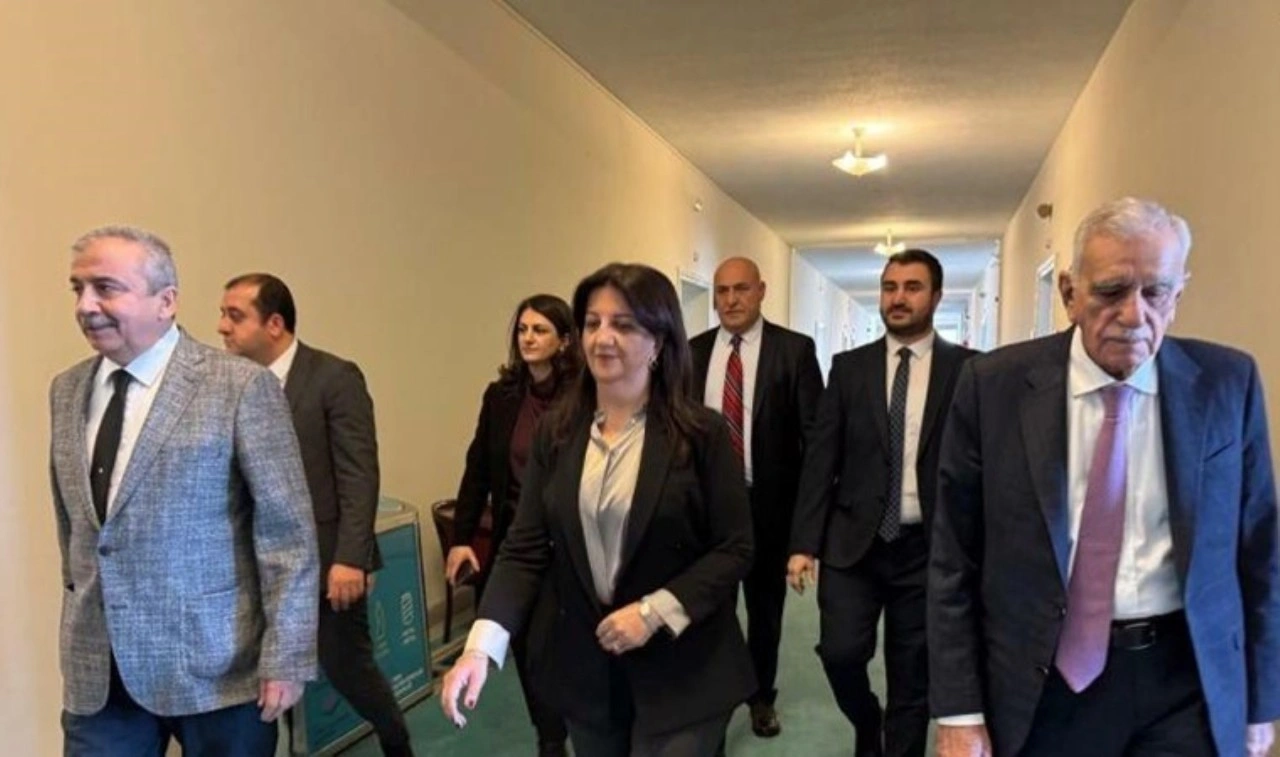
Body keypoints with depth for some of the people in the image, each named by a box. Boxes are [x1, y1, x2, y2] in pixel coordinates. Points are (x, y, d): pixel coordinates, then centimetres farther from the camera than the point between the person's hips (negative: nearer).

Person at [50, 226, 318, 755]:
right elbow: (70, 516, 17)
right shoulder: (67, 390, 6)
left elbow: (288, 533, -13)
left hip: (214, 663, -4)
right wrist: (84, 606, 18)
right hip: (97, 671, 5)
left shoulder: (241, 387, -13)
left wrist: (286, 658, -14)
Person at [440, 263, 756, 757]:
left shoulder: (702, 433, -10)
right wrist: (481, 645, -15)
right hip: (583, 664, 4)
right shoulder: (557, 434, -1)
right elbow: (525, 549, -3)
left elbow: (734, 550, -9)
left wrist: (654, 612, -20)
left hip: (678, 670, -3)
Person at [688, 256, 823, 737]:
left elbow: (815, 431, -7)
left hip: (769, 503, -1)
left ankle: (761, 697, 38)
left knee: (765, 605, 17)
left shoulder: (794, 349, -7)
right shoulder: (693, 351, 2)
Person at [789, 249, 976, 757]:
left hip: (928, 547, -1)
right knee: (841, 651, -8)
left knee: (913, 678, 8)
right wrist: (804, 543, -4)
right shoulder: (849, 367, 5)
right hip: (853, 540, 1)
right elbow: (821, 459, 2)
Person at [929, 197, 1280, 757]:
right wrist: (959, 711, -7)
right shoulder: (994, 385, -8)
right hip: (1040, 683, 0)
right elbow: (954, 556, -6)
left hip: (1187, 680, 1)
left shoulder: (1228, 383, -3)